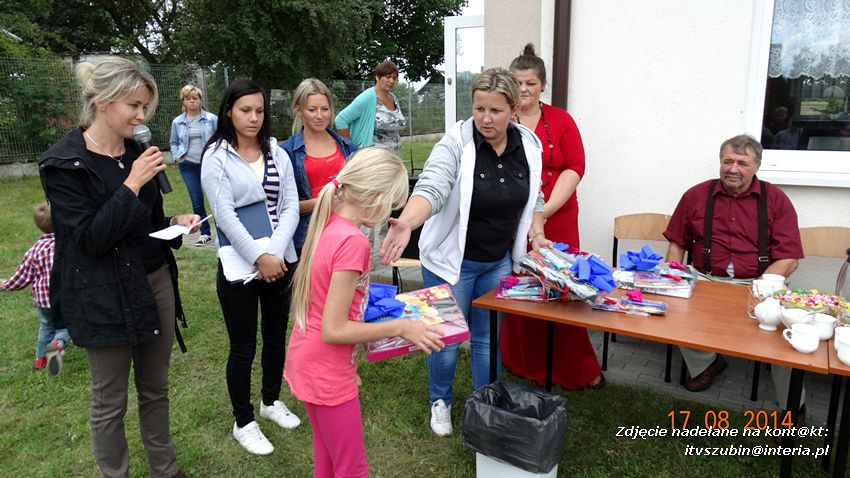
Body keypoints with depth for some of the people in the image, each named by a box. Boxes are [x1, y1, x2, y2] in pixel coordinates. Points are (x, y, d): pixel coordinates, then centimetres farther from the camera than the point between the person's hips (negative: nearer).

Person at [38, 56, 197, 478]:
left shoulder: (136, 152, 7)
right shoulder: (64, 164, -12)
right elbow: (91, 238, -18)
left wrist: (176, 222, -3)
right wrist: (132, 184, -20)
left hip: (155, 282, 6)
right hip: (104, 297, -6)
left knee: (155, 389, 17)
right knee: (110, 402, 9)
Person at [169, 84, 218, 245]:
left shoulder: (212, 119, -4)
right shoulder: (177, 122, 5)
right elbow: (173, 143, 18)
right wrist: (177, 157, 3)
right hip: (188, 166, 3)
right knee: (196, 200, 7)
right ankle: (205, 233, 19)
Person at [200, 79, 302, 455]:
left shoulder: (278, 154, 6)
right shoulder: (216, 157, -5)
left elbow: (290, 208, -1)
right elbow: (224, 215, -14)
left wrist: (275, 252, -15)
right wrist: (259, 257, -21)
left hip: (281, 260, 4)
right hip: (239, 265, -4)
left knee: (276, 336, 17)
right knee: (243, 346, 7)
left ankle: (271, 401, 40)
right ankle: (243, 423, 25)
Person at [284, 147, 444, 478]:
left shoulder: (327, 225, -1)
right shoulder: (353, 242, -27)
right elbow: (334, 330, -25)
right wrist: (401, 327, -18)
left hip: (306, 362, 9)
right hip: (328, 374, -8)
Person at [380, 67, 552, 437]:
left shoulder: (528, 145, -3)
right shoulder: (456, 143, -19)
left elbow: (534, 197, 10)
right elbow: (431, 189, -34)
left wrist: (537, 235, -3)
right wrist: (405, 224, -52)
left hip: (499, 262, 4)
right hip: (452, 260, -4)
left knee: (489, 338, 16)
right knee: (447, 337, 12)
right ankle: (440, 402, 38)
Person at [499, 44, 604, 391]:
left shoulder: (560, 120, 5)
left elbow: (575, 168, 0)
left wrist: (544, 210, -11)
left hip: (556, 220, 0)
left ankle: (578, 370, 16)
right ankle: (520, 365, 26)